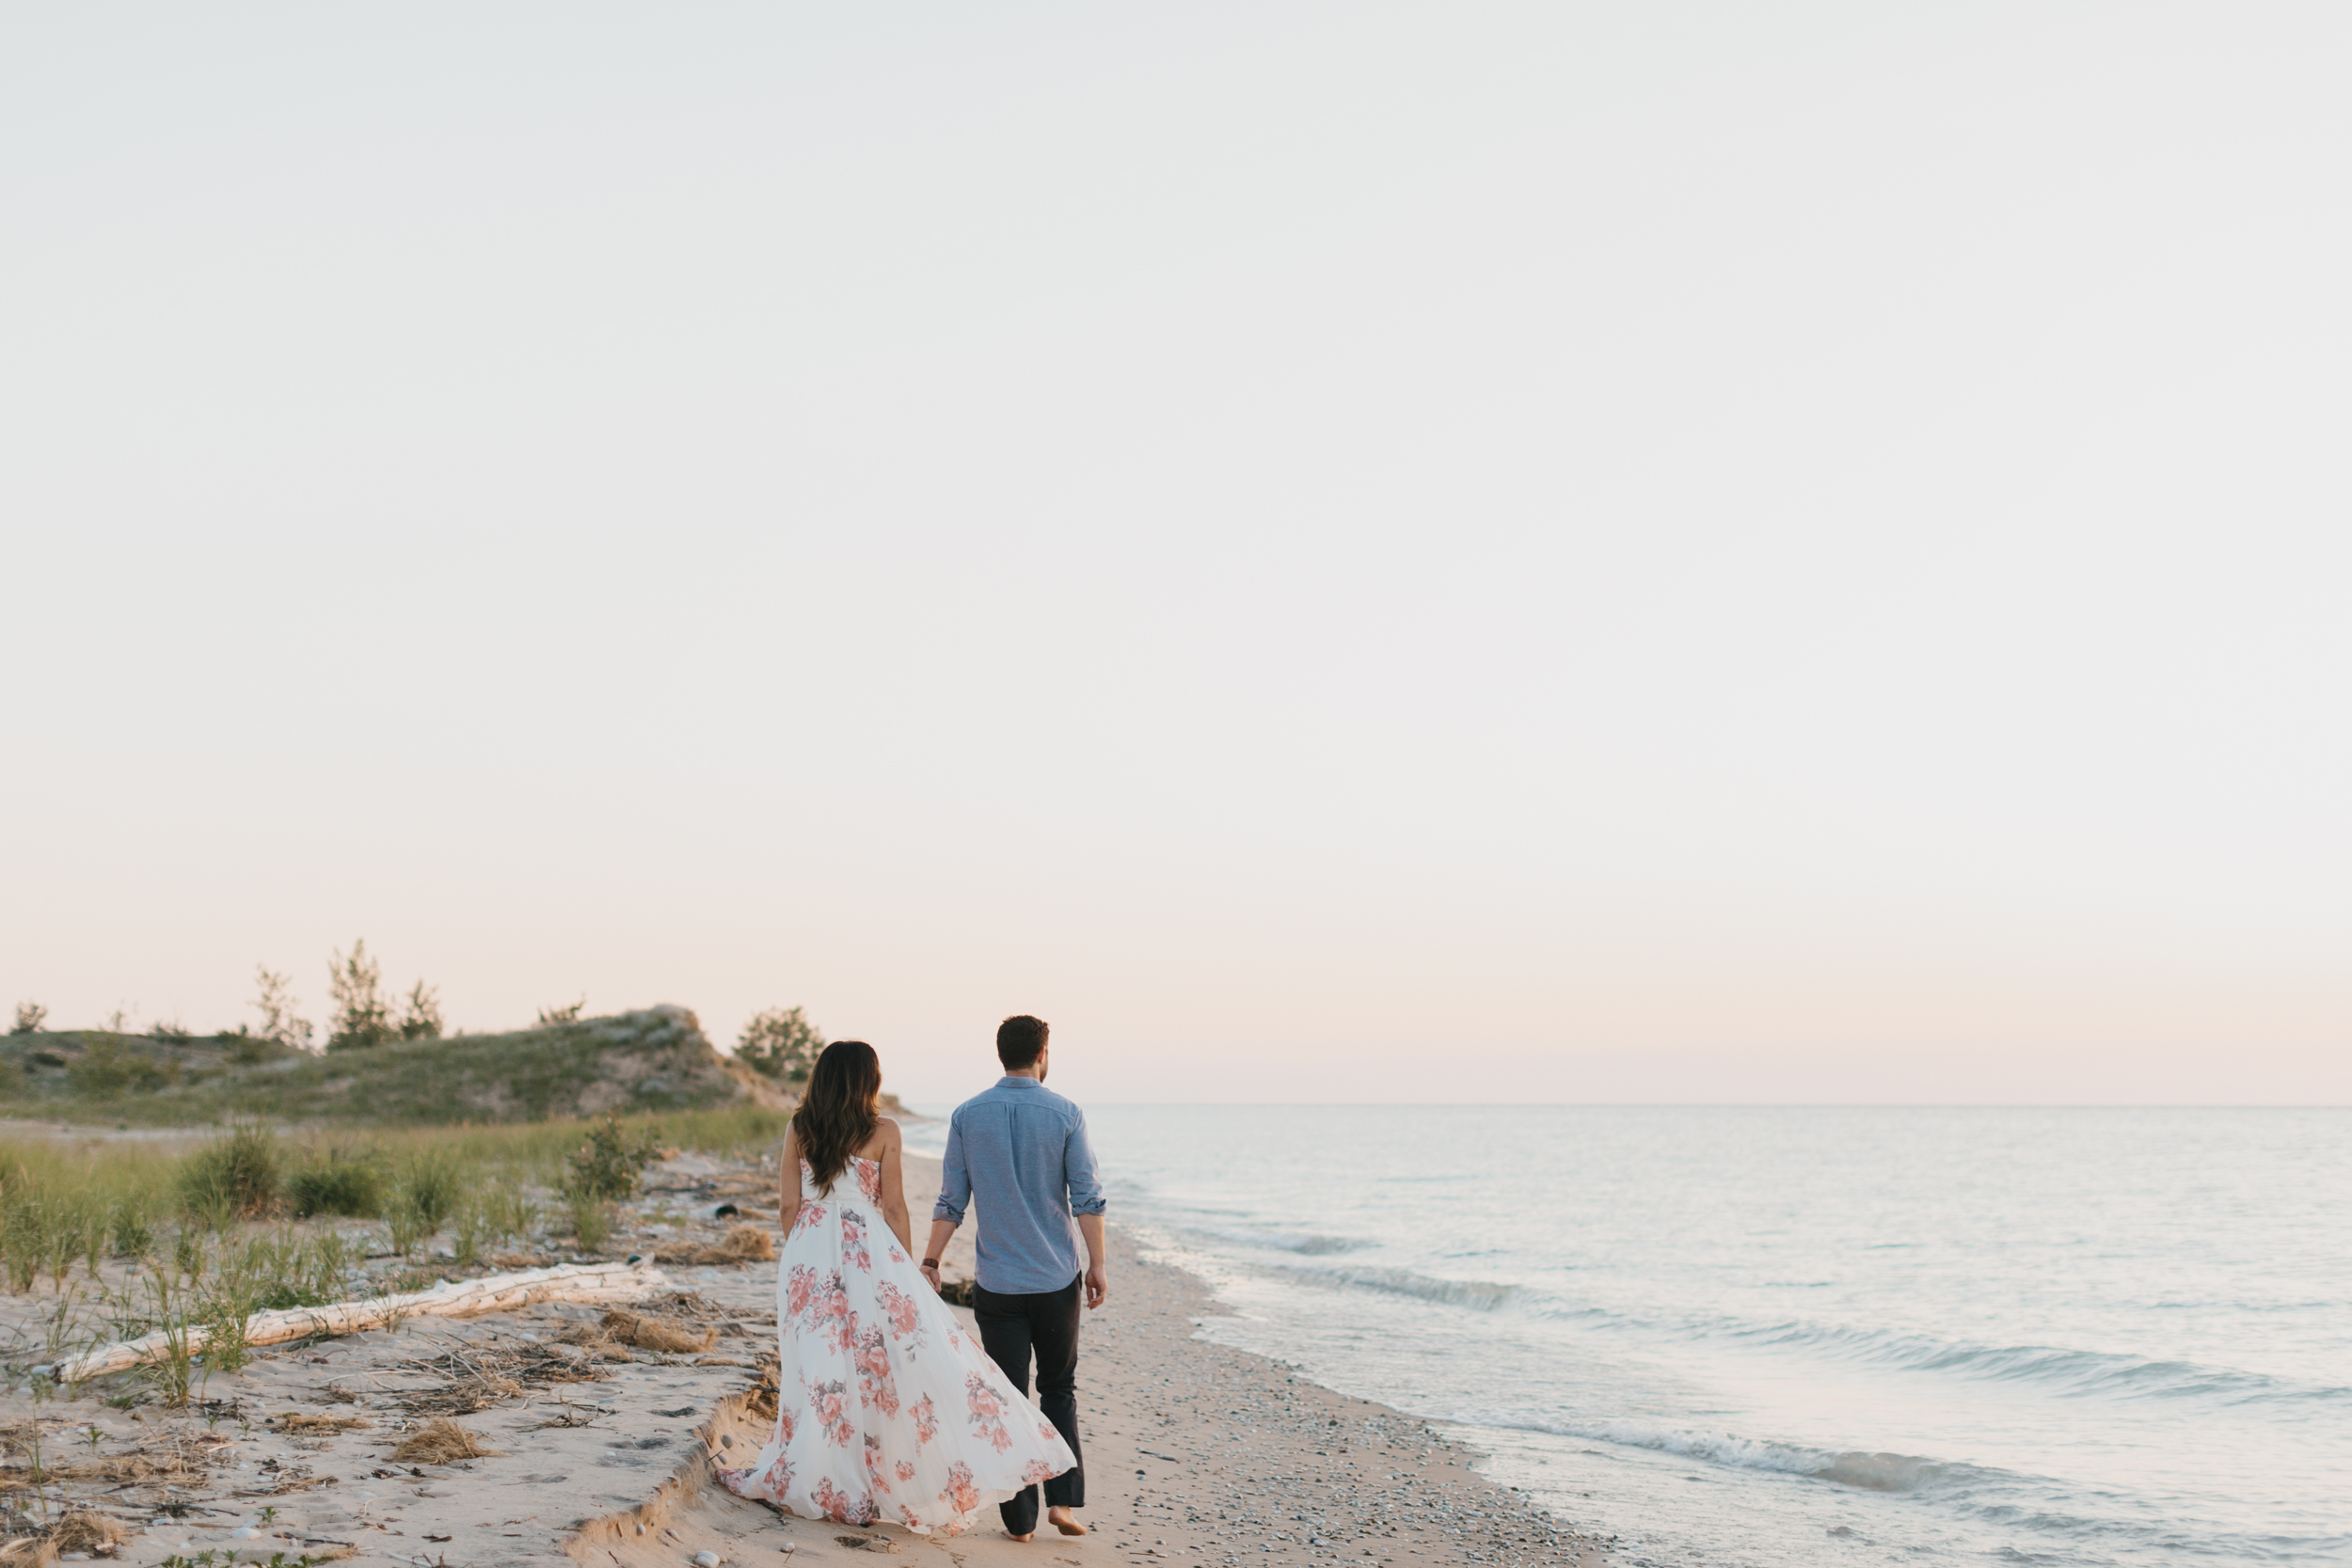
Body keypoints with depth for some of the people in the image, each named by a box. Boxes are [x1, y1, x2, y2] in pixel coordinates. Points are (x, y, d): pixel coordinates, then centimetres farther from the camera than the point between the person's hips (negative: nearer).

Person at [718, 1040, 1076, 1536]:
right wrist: (905, 1269, 6)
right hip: (869, 1254, -3)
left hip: (808, 1255, 3)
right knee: (913, 1357, 3)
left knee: (816, 1364, 8)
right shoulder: (882, 1132, -4)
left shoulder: (798, 1131, 4)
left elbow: (790, 1207, 6)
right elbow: (894, 1208, -2)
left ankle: (811, 1480, 13)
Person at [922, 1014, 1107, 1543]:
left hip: (997, 1282, 0)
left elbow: (951, 1200, -1)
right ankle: (1063, 1498, 3)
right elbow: (1087, 1197, -7)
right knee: (1059, 1389, 16)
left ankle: (1019, 1518, 8)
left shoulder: (968, 1115, -1)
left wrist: (930, 1261, 8)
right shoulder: (1066, 1115, -5)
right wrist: (1097, 1265, 0)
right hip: (1056, 1280, 0)